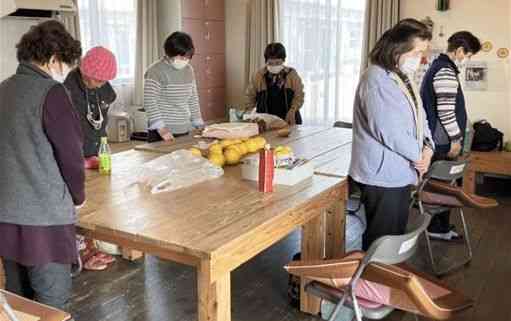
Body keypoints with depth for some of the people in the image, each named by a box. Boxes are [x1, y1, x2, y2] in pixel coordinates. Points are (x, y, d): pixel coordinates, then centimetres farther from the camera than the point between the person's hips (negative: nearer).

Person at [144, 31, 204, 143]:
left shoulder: (189, 70, 9)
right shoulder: (155, 71, -11)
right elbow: (150, 103, -15)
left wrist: (199, 124, 11)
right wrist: (161, 128, -22)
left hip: (184, 131, 6)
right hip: (162, 133, -6)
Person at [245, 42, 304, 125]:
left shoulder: (292, 75, 2)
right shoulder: (259, 76, 4)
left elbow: (299, 96, 3)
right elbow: (251, 96, 11)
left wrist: (292, 111, -12)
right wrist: (247, 111, -3)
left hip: (288, 120, 0)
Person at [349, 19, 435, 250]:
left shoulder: (403, 77, 14)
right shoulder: (377, 79, -19)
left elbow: (418, 116, 15)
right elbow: (389, 131, -26)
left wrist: (428, 146, -4)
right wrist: (419, 154, -12)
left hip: (400, 173, 10)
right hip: (382, 175, -10)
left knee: (396, 235, 19)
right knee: (382, 239, 1)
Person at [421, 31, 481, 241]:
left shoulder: (438, 66, 15)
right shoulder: (446, 72, -18)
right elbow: (446, 111, -24)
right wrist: (456, 139, -15)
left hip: (438, 139, 10)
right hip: (444, 141, -10)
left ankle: (441, 225, 25)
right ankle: (438, 228, 10)